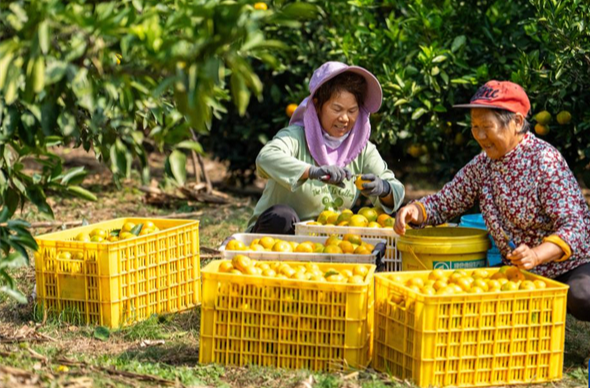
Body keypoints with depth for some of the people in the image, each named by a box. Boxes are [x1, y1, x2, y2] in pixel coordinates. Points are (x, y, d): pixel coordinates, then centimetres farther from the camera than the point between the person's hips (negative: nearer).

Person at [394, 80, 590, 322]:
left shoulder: (545, 159, -16)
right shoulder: (482, 165, 4)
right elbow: (443, 203, 11)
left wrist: (537, 255, -39)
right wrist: (415, 210, -13)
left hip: (570, 266, -6)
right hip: (518, 271, 7)